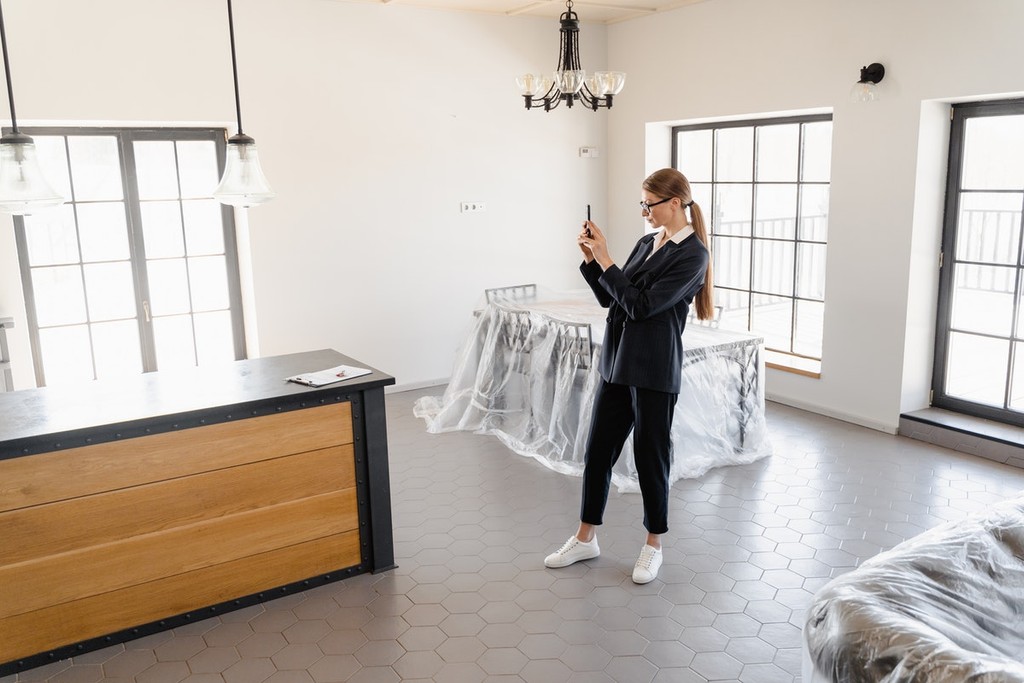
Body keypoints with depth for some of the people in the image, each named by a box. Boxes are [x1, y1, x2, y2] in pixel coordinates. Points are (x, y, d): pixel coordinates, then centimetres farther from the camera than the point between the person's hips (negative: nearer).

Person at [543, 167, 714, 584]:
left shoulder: (691, 255, -12)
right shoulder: (647, 243, 12)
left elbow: (642, 305, -19)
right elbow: (608, 298, 13)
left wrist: (605, 259, -16)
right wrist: (590, 259, 0)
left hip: (654, 369, -8)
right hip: (617, 361, 8)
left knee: (651, 455, 5)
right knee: (597, 450, 12)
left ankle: (653, 545, 24)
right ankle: (585, 538, 26)